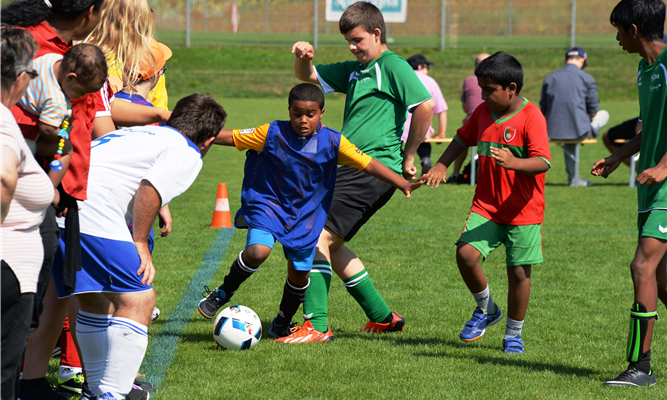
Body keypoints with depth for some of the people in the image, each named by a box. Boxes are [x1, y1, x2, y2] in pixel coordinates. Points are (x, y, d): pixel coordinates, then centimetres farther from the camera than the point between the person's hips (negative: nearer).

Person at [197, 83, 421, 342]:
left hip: (306, 214, 2)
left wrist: (403, 184, -19)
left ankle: (282, 325, 34)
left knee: (300, 272, 8)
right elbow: (230, 137, -8)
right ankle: (222, 294, 0)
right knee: (258, 251, -27)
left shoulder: (332, 142, -11)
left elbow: (368, 164, -12)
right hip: (268, 204, -2)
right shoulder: (272, 134, -14)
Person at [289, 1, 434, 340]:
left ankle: (316, 324, -17)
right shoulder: (354, 71, 19)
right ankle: (382, 316, 23)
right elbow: (308, 77, 24)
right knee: (331, 243, 16)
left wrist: (407, 157, -12)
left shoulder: (392, 66, -7)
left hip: (376, 170, -10)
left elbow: (425, 105, -18)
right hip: (353, 169, 10)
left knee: (319, 235, -16)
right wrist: (302, 58, -1)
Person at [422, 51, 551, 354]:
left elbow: (542, 162, -23)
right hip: (486, 205, 5)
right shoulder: (483, 112, 6)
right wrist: (442, 165, 8)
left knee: (518, 271, 2)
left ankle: (513, 334, 22)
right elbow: (463, 138, 22)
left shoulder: (531, 117, -14)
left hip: (522, 210, -5)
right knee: (465, 253, -12)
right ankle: (486, 309, 14)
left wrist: (513, 162, -41)